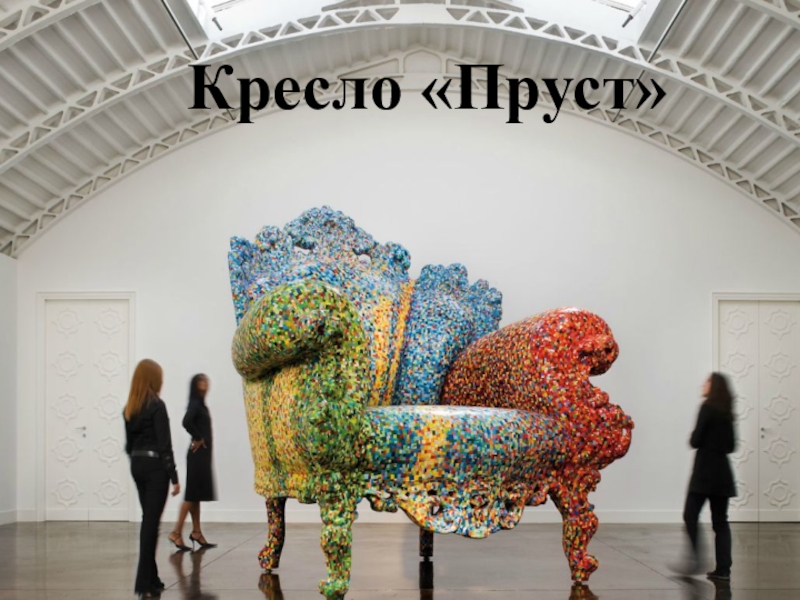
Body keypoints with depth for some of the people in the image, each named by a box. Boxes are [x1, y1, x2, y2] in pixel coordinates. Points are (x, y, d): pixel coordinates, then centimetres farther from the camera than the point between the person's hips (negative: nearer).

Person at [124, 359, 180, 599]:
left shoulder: (130, 408, 9)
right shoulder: (156, 405, -13)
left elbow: (129, 444, 13)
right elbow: (164, 444, -16)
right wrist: (174, 476, -13)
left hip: (137, 466, 8)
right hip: (155, 466, -8)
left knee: (148, 520, 16)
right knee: (151, 522, -5)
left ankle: (151, 578, 21)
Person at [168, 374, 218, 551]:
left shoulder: (201, 405, 15)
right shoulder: (195, 404, -13)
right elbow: (186, 422, -29)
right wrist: (198, 438, -18)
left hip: (203, 455, 9)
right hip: (198, 455, -9)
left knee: (197, 494, 11)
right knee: (192, 494, -9)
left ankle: (196, 532, 16)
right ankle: (176, 532, -8)